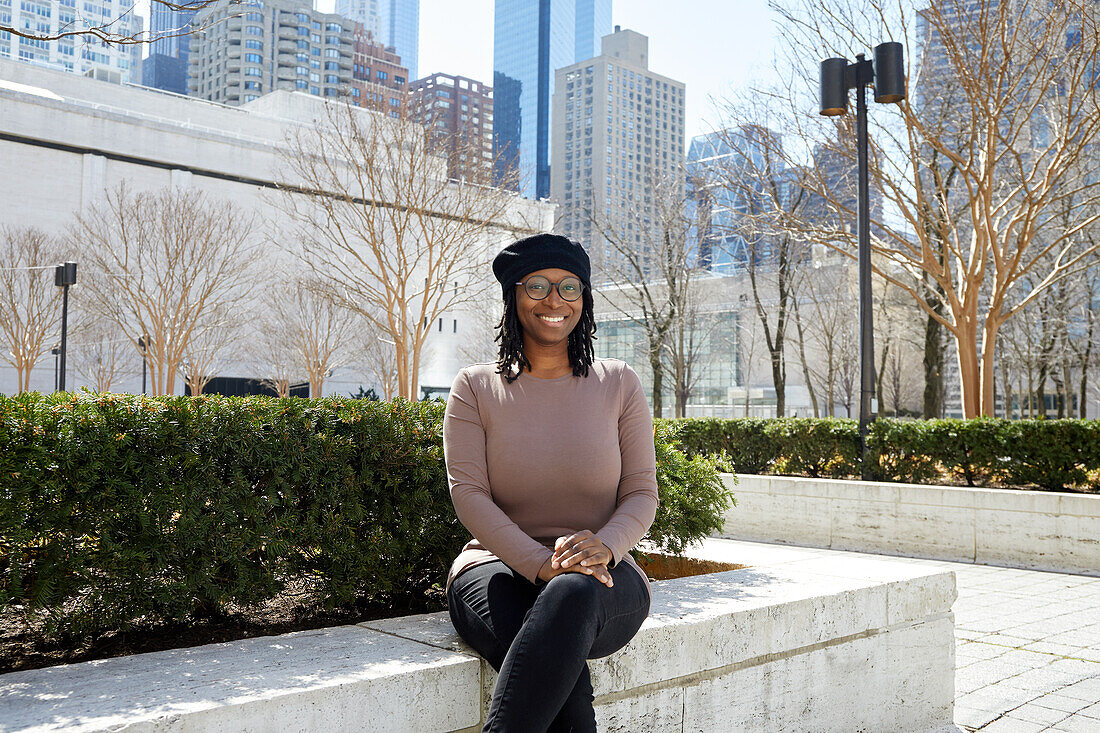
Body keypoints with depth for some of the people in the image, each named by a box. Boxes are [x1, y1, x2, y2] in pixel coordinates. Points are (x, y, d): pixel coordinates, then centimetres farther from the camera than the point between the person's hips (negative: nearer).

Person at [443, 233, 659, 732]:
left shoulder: (619, 384, 9)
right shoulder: (475, 387, 6)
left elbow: (642, 493, 6)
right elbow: (468, 493, -5)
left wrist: (604, 546, -18)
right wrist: (543, 564, -20)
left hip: (603, 581, 1)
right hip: (500, 566, -1)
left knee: (572, 596, -38)